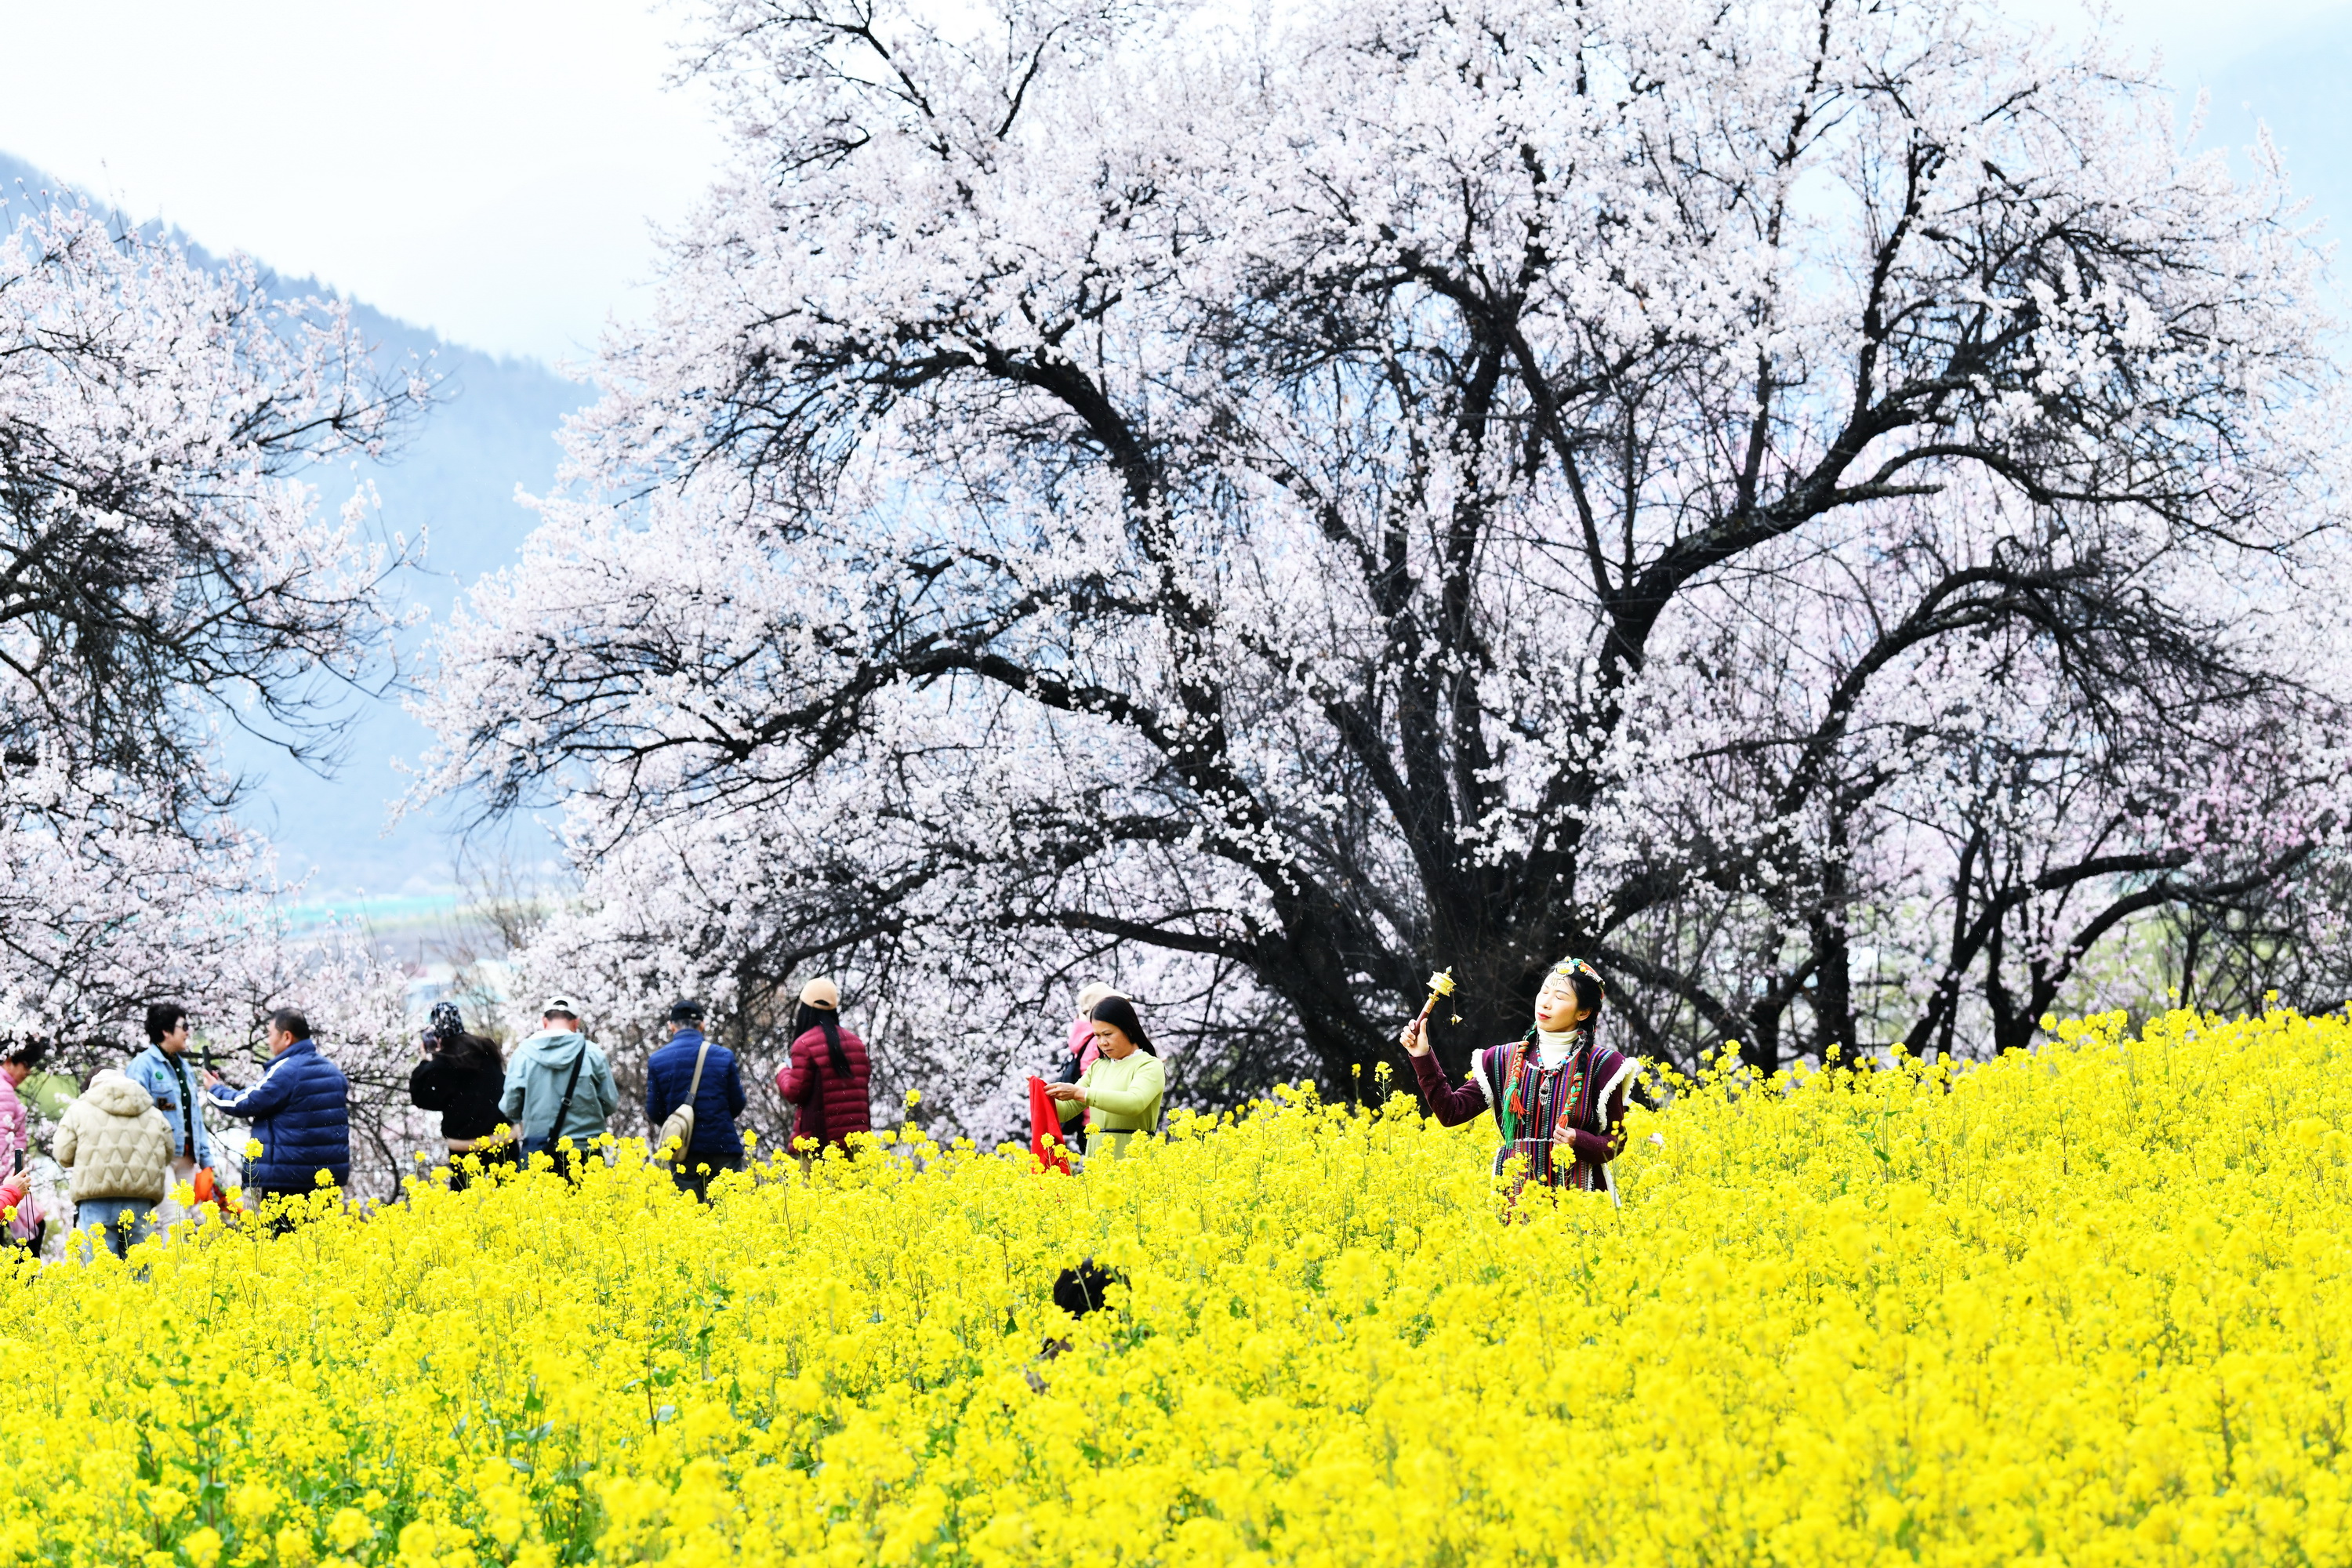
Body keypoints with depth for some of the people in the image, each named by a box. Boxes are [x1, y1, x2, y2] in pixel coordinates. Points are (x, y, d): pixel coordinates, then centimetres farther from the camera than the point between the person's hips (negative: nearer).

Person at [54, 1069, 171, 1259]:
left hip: (96, 1203, -3)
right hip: (140, 1205, 3)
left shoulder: (79, 1110, 8)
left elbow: (65, 1155, 2)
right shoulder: (154, 1115, 17)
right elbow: (168, 1155, 15)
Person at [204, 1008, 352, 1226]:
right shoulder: (333, 1071, 12)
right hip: (328, 1174, 8)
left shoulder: (285, 1071, -14)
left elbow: (245, 1104, -10)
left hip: (286, 1177, -8)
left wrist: (215, 1090, 11)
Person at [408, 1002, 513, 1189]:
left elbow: (422, 1099, -6)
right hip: (503, 1139, 5)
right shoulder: (486, 1049, 6)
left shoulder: (443, 1063, -11)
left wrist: (425, 1062, 2)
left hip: (466, 1145, -5)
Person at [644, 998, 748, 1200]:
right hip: (722, 1146, -1)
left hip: (683, 1152, 1)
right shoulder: (724, 1057, -4)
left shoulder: (657, 1061, -3)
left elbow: (655, 1114, 0)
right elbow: (737, 1106, 1)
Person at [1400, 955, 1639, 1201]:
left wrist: (1578, 1142, -17)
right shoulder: (1504, 1060, 6)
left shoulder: (1601, 1065, -1)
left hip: (1577, 1196, -2)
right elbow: (1452, 1112, 1)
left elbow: (1615, 1143, 3)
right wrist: (1422, 1057, -5)